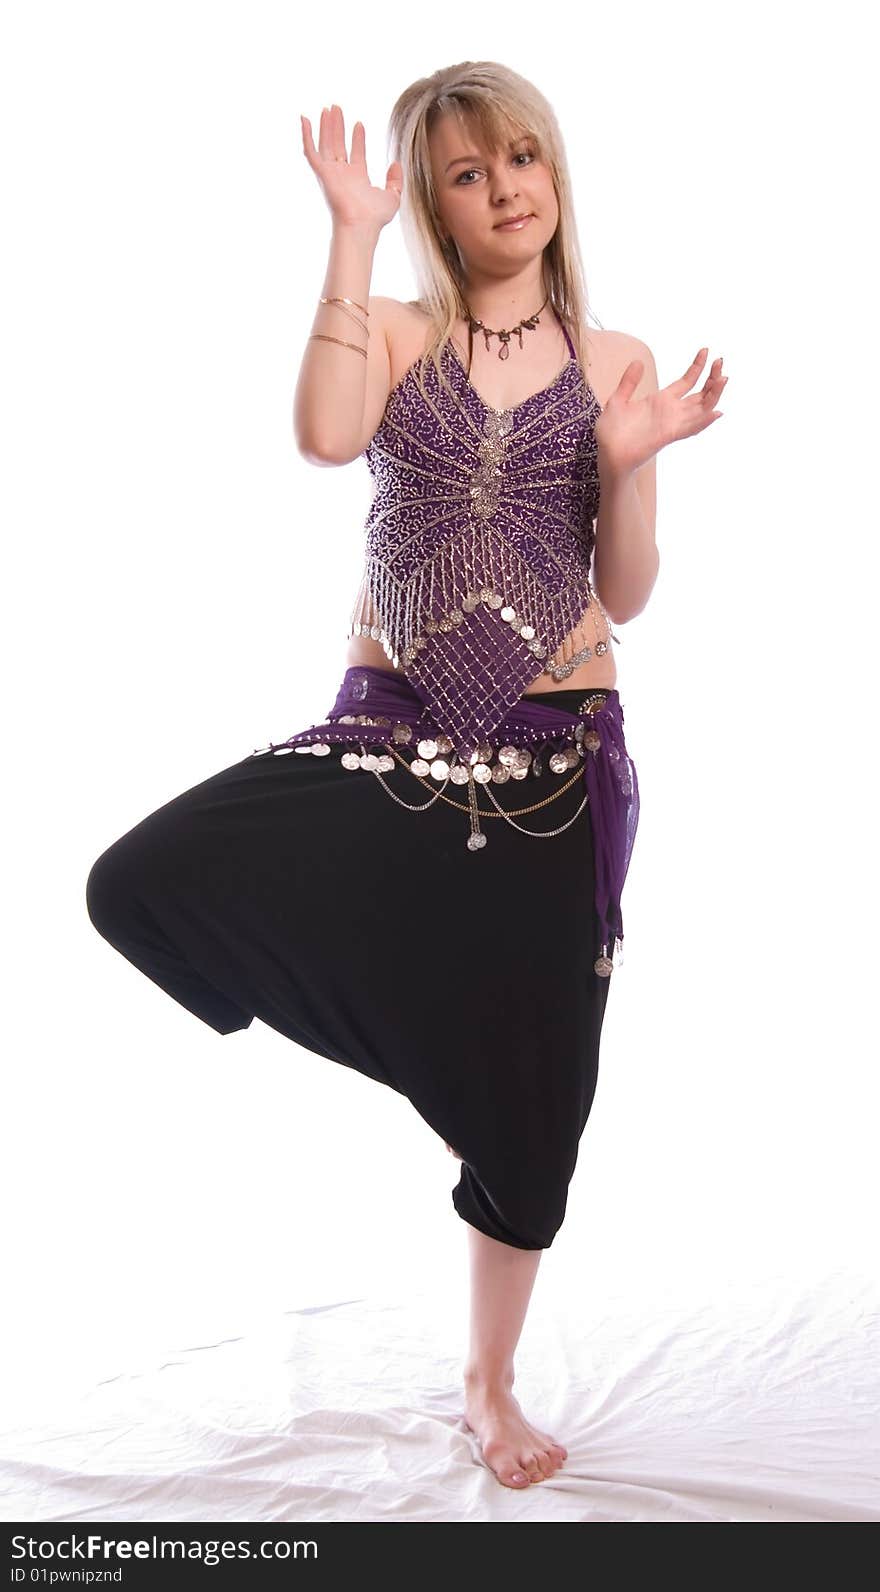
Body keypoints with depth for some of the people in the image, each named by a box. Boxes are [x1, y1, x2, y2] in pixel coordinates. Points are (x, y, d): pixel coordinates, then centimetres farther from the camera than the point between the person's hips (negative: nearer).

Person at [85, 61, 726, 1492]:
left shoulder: (615, 362, 6)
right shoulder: (396, 335, 3)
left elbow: (624, 597, 2)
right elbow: (324, 438, -21)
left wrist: (628, 463, -13)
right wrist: (351, 238, -16)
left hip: (555, 756, 1)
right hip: (387, 735, 0)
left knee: (529, 1087, 7)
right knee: (140, 884, -22)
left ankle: (492, 1381, 33)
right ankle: (407, 1001, 6)